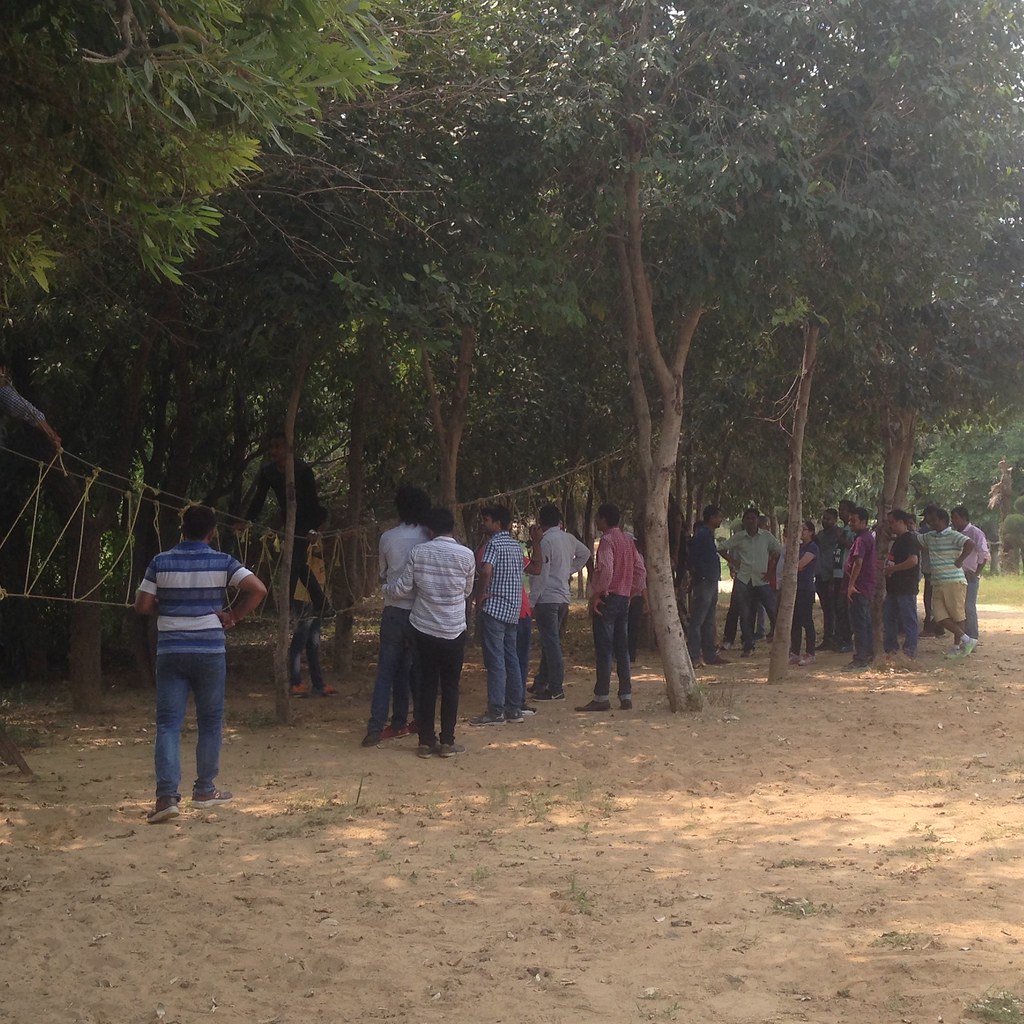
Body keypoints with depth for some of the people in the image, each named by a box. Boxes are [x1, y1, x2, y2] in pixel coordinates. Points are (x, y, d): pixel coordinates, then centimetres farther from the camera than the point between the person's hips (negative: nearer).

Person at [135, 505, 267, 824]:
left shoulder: (161, 562, -1)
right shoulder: (222, 562, -3)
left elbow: (142, 606, -1)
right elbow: (257, 589, -12)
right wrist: (233, 615, 0)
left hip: (170, 651, 0)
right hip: (210, 650, 0)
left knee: (168, 723, 0)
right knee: (210, 722, 14)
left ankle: (167, 795, -12)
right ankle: (205, 790, 22)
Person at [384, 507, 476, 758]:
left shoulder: (418, 552, -6)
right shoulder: (466, 555, -7)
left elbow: (403, 588, -3)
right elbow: (467, 591, 6)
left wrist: (387, 589, 18)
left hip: (423, 628, 2)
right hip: (453, 631, -1)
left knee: (427, 684, 9)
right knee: (450, 686, 8)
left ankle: (426, 741, 10)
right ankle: (447, 742, 8)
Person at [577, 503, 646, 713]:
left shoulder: (607, 540, -12)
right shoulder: (627, 541, 14)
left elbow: (606, 569, -24)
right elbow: (640, 569, 15)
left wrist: (597, 594, -16)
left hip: (607, 599, -8)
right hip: (624, 599, 8)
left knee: (603, 650, -6)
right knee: (622, 649, 10)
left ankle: (601, 697, -6)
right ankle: (626, 697, 10)